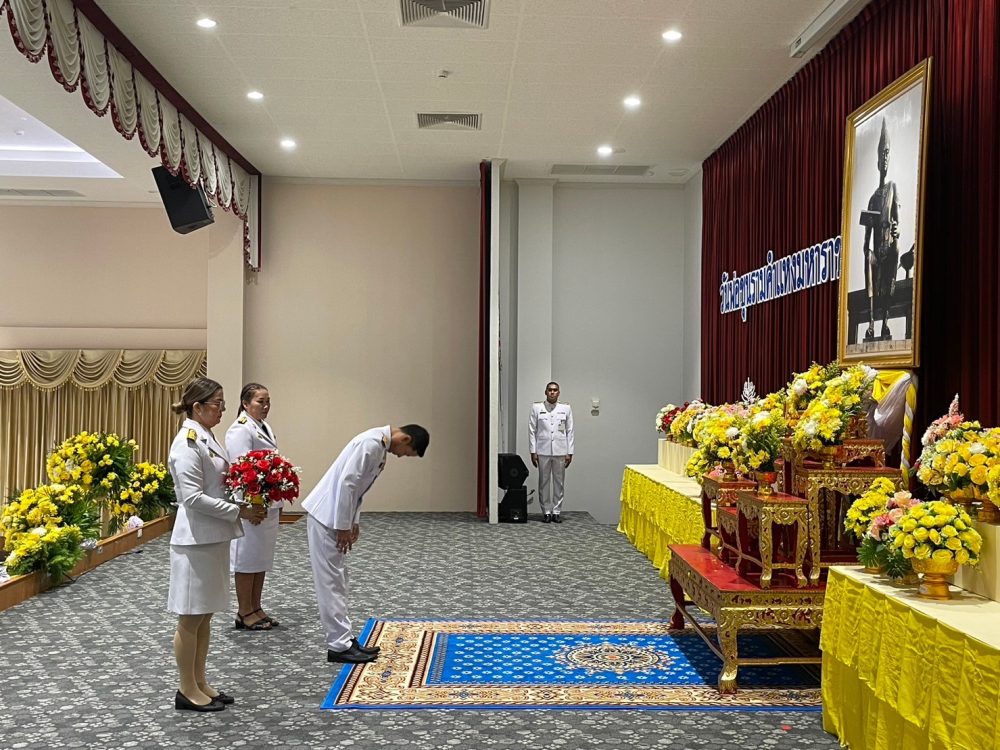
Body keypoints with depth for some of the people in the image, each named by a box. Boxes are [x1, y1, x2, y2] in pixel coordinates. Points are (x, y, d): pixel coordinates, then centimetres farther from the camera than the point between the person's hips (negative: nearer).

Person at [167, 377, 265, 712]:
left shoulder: (208, 439, 13)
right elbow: (193, 497, -21)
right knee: (191, 618, 3)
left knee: (204, 615, 15)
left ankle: (200, 683, 26)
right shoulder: (187, 443, -16)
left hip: (215, 538, 9)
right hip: (196, 540, -9)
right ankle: (187, 691, 14)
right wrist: (238, 511, -19)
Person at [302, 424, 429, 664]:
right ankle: (339, 646, 2)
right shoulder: (372, 443, -20)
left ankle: (345, 639, 20)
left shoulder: (381, 445, 11)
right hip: (326, 516, -10)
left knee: (337, 579, 13)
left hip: (335, 517, 10)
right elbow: (346, 483, -24)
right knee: (330, 581, -4)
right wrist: (343, 526, -19)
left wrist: (353, 522, 15)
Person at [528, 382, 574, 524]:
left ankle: (557, 511, 13)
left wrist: (569, 453, 1)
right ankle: (546, 511, 12)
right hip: (543, 451, -1)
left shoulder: (566, 409, 6)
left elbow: (570, 432, 5)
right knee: (544, 482, 4)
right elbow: (532, 431, 3)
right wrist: (533, 452, -3)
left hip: (560, 452, 1)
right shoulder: (536, 408, 3)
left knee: (559, 482, 4)